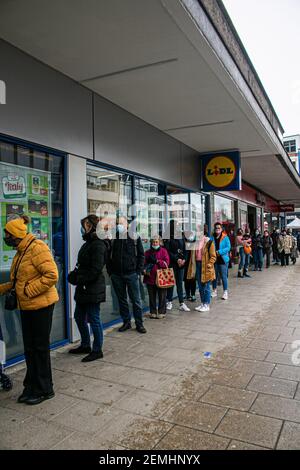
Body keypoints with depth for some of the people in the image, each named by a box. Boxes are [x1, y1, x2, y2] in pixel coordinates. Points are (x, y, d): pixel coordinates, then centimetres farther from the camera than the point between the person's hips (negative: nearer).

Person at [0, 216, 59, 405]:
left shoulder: (37, 248, -17)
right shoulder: (21, 251, 13)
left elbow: (52, 275, -25)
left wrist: (29, 290, -20)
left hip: (41, 305, -9)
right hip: (27, 306, 9)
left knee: (40, 347, 4)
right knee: (29, 348, 16)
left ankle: (44, 389, 20)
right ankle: (32, 386, 31)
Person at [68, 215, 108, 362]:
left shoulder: (98, 245, -16)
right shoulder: (88, 243, 14)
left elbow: (96, 269, -22)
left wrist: (79, 279, -18)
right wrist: (74, 275, 4)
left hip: (93, 289, -10)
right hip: (83, 289, 10)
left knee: (94, 319, 2)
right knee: (79, 317, 19)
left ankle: (97, 350, 17)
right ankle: (85, 345, 36)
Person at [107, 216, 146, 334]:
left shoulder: (135, 237, 1)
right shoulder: (112, 238, 5)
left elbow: (141, 255, 2)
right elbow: (108, 257, 9)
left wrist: (139, 271, -5)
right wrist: (110, 272, 1)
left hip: (132, 274, -2)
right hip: (116, 275, 2)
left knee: (136, 300, 3)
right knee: (122, 300, 11)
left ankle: (139, 323, 13)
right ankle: (126, 322, 23)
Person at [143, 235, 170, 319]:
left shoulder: (163, 251, 1)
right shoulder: (148, 252, 10)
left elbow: (166, 263, -7)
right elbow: (144, 263, 9)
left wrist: (157, 261, -16)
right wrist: (144, 270, -11)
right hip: (150, 277, 3)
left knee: (162, 296, 5)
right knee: (152, 296, 9)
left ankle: (162, 312, 15)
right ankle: (153, 312, 20)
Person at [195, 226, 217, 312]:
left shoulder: (208, 242, -9)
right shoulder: (196, 242, 8)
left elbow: (213, 256, -8)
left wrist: (208, 265, -17)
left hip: (205, 267, -6)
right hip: (198, 265, 6)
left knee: (206, 287, 2)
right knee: (200, 286, 14)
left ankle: (207, 305, 12)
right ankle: (202, 303, 25)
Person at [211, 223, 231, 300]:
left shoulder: (225, 238, -2)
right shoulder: (212, 238, 7)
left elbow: (228, 247, -9)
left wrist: (220, 252, -19)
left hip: (223, 259, -3)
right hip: (214, 259, 3)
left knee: (223, 276, -2)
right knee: (214, 276, 11)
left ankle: (225, 292, 7)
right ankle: (214, 291, 24)